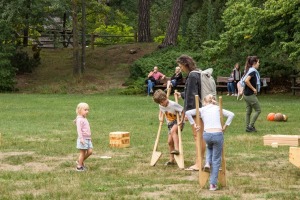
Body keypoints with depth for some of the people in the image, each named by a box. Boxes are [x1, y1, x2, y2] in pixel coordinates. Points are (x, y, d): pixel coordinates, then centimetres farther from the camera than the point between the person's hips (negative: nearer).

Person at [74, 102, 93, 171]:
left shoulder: (85, 119, 15)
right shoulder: (79, 120, -14)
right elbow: (79, 129, -20)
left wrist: (89, 137, 24)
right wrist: (81, 138, -26)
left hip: (88, 139, 9)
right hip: (83, 139, -9)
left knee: (90, 151, 4)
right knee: (83, 152, -2)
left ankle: (79, 161, 20)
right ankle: (79, 166, 8)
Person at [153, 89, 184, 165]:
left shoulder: (173, 104, -26)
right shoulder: (161, 106, -5)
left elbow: (183, 111, -24)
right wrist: (160, 117, 0)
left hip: (178, 122, -7)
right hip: (170, 123, 7)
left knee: (173, 130, -37)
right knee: (170, 141, 3)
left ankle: (177, 149, -41)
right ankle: (172, 159, 13)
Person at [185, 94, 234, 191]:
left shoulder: (202, 109, 15)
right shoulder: (218, 108, 15)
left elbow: (187, 113, 7)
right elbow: (231, 114, 3)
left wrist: (193, 124, 12)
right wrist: (225, 126, 8)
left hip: (207, 135, 1)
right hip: (218, 134, -1)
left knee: (209, 147, 39)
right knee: (216, 160, 10)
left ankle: (208, 163, 13)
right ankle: (213, 184, 7)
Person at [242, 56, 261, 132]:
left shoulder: (250, 70, 11)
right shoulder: (253, 71, -17)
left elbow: (245, 80, 19)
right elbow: (246, 81, -29)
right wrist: (253, 89, -20)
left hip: (246, 94, 9)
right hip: (250, 95, -9)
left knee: (248, 111, 13)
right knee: (258, 110, -1)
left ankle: (248, 127, 16)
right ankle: (250, 126, -1)